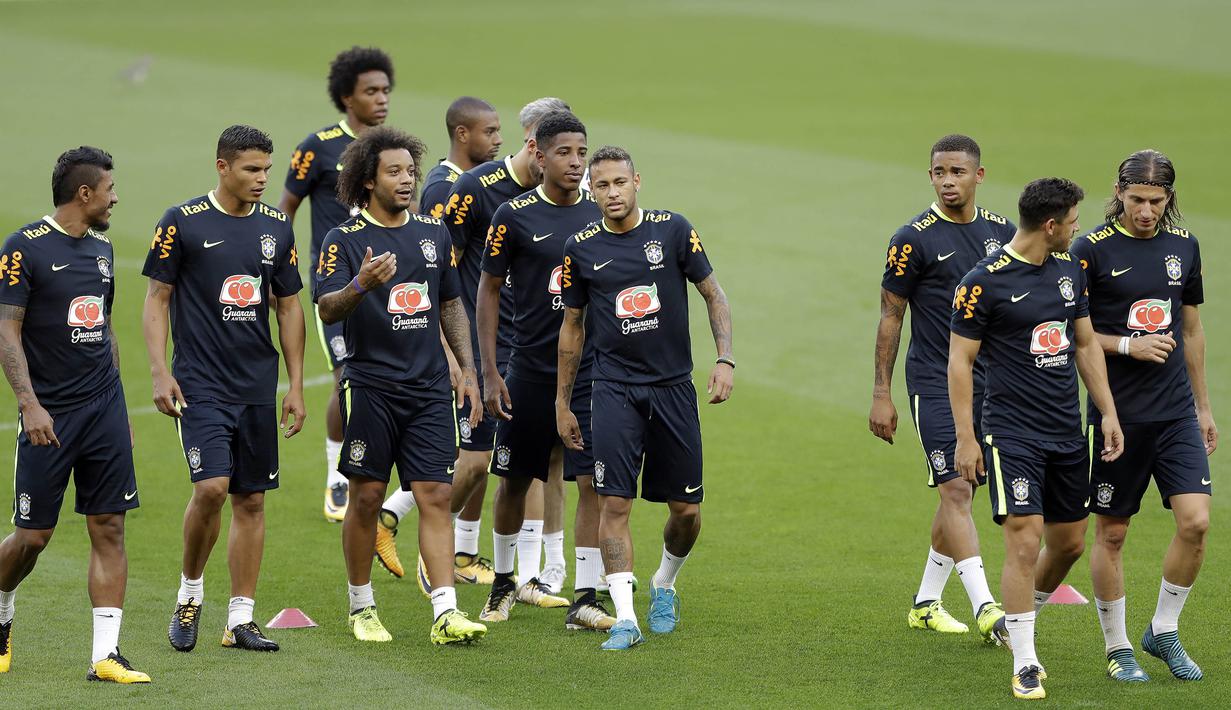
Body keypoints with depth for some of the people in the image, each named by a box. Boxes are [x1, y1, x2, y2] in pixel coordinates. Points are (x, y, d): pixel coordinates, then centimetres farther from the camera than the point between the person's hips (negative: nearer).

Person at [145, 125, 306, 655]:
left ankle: (241, 619, 11)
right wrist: (160, 372, -11)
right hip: (201, 385, -5)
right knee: (211, 486, -18)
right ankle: (190, 591, 4)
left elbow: (289, 307, 15)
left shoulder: (276, 227, 8)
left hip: (258, 386, 5)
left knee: (251, 500, 5)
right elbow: (157, 299, -1)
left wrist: (296, 386, 11)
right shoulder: (183, 223, -5)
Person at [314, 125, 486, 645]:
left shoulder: (433, 233, 11)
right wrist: (361, 284, -33)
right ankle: (362, 607, 17)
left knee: (436, 495, -4)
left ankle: (445, 613, -8)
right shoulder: (345, 240, -4)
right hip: (370, 384, -4)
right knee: (367, 497, 3)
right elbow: (327, 310, -14)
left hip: (429, 387, 4)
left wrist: (469, 370, 15)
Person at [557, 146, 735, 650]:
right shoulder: (581, 248, 0)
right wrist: (563, 403, 12)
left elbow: (713, 295, 5)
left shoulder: (672, 230, -2)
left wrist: (725, 359, -8)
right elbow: (572, 326, 11)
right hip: (615, 388, -1)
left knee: (686, 508, 5)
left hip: (674, 385, 1)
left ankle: (664, 586, 33)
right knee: (615, 503, -12)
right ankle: (625, 618, -11)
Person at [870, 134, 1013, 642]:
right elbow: (890, 317, -4)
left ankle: (926, 603, 22)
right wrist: (882, 394, -5)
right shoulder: (913, 239, -8)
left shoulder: (1000, 231, 7)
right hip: (934, 382, -6)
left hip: (988, 381, 6)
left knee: (960, 492, 10)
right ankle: (986, 611, -21)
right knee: (955, 490, -13)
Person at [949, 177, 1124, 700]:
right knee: (1025, 541, -14)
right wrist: (965, 438, -12)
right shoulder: (985, 281, -12)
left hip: (1067, 432, 7)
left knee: (1069, 542, 12)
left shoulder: (1070, 271, 9)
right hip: (1013, 434, -7)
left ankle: (1015, 621, 37)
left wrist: (1109, 413, 11)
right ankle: (1025, 666, -7)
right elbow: (960, 360, -9)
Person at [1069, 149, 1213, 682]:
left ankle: (1163, 632, 10)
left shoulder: (1183, 246, 7)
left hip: (1176, 413, 4)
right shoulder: (1092, 249, -8)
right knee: (1111, 533, 4)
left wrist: (1203, 407, 20)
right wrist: (1129, 345, -17)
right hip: (1117, 413, -4)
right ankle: (1117, 647, 18)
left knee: (1196, 521, -8)